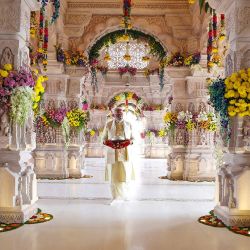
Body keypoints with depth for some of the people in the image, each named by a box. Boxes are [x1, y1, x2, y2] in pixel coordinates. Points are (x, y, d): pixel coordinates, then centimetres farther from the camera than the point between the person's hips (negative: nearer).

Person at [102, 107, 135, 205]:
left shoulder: (128, 125, 8)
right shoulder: (108, 125, 4)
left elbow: (132, 138, 11)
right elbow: (104, 138, 7)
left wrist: (130, 141, -11)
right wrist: (106, 142, -14)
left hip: (125, 153, 1)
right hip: (113, 153, -1)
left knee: (125, 174, 1)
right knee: (114, 175, -3)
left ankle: (123, 195, 25)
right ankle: (116, 197, 5)